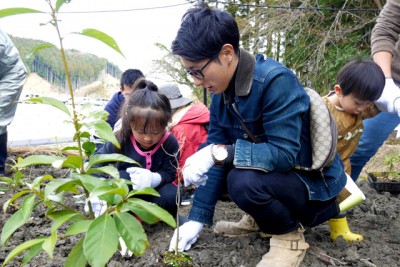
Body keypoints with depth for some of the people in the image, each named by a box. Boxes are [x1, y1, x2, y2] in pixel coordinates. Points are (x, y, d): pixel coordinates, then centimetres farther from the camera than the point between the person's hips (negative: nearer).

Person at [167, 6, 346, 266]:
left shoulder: (275, 80, -28)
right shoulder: (222, 90, -3)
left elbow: (284, 153, -31)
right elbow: (214, 150, -3)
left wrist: (220, 152, -35)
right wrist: (198, 218, -5)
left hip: (313, 180, -8)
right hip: (270, 171, 8)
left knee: (243, 181, -33)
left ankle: (290, 234, -3)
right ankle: (260, 218, 16)